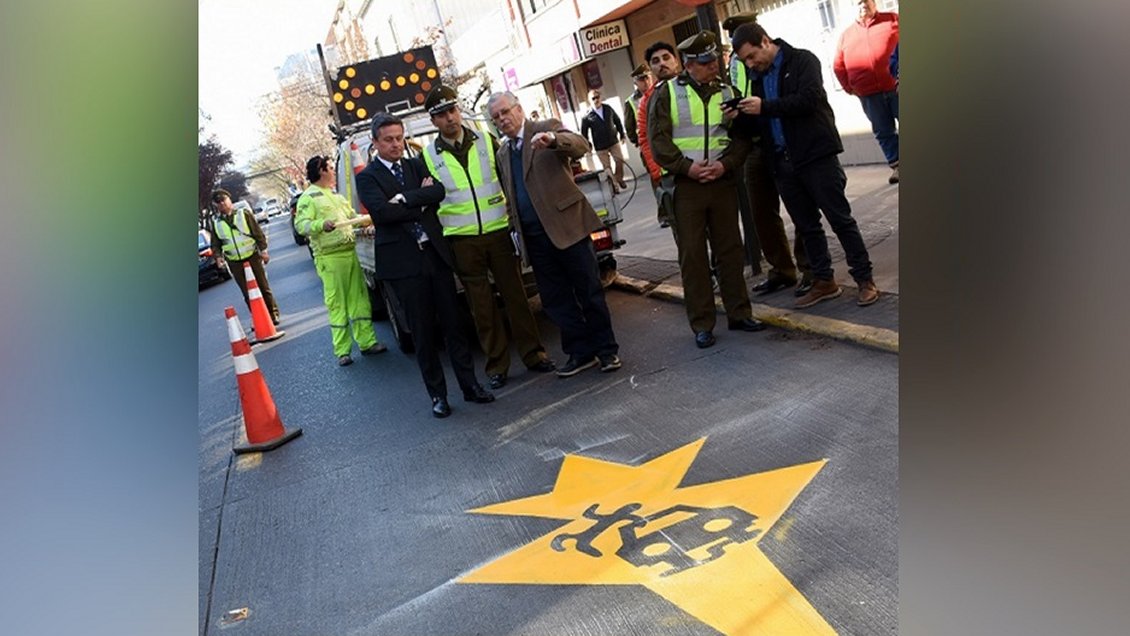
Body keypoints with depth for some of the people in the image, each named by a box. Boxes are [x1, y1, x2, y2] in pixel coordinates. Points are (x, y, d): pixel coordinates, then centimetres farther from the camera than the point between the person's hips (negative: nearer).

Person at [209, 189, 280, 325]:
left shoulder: (244, 213, 0)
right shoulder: (216, 222, 6)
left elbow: (258, 232, 0)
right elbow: (215, 244, 10)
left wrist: (263, 250, -6)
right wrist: (218, 256, -7)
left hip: (252, 256, -2)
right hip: (234, 263, 2)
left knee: (264, 287, 4)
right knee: (247, 293, 4)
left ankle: (273, 314, 15)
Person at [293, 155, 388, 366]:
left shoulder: (336, 195, 19)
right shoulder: (308, 198, -5)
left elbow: (352, 216, 30)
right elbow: (301, 225, -16)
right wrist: (321, 225, -32)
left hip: (350, 252, 7)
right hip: (329, 257, -7)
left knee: (359, 299, 8)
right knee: (337, 304, -3)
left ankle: (367, 342, 16)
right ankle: (342, 351, 5)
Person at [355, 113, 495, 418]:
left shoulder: (415, 165, 13)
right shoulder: (367, 177, 1)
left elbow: (439, 191, -4)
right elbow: (382, 212, -16)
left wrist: (405, 198, -14)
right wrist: (422, 200, -8)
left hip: (436, 253, 4)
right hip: (404, 262, -4)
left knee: (453, 324, 7)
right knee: (423, 332, 3)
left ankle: (470, 385, 16)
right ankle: (438, 394, 12)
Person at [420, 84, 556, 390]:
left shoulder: (486, 140, 5)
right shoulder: (428, 157, 2)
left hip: (499, 231, 1)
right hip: (462, 241, 0)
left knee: (515, 294, 6)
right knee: (481, 306, 6)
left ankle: (533, 354, 17)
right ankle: (497, 364, 16)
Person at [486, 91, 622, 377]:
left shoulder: (546, 128, 0)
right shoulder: (502, 153, 17)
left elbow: (580, 146, -19)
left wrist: (552, 139, -37)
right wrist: (514, 227, 13)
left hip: (566, 225, -6)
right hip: (534, 235, 6)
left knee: (589, 290, 0)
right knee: (555, 299, 7)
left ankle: (607, 350, 12)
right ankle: (581, 353, 18)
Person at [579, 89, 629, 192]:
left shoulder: (608, 108, -3)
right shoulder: (587, 116, -12)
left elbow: (617, 121, 9)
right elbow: (584, 133, -5)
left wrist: (622, 134, 10)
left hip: (613, 142, 3)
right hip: (600, 147, -3)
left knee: (620, 160, 5)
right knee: (607, 167, 3)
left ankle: (619, 179, 28)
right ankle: (614, 184, 13)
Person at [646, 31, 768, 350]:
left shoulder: (728, 92, 9)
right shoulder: (666, 94, 0)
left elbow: (742, 136, 7)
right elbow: (658, 139, -6)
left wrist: (725, 164, -11)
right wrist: (687, 167, -15)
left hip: (722, 181, 3)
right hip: (685, 185, -3)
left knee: (730, 249, 8)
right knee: (692, 255, 0)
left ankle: (739, 312, 19)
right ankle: (702, 324, 8)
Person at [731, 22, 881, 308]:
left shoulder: (802, 60, -5)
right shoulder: (760, 76, 14)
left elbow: (809, 99, -20)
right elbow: (761, 120, 16)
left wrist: (764, 107, -20)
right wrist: (743, 114, -5)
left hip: (817, 155, -6)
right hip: (784, 162, 7)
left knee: (840, 219, -1)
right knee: (806, 226, 11)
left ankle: (865, 280, 8)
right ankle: (824, 281, 21)